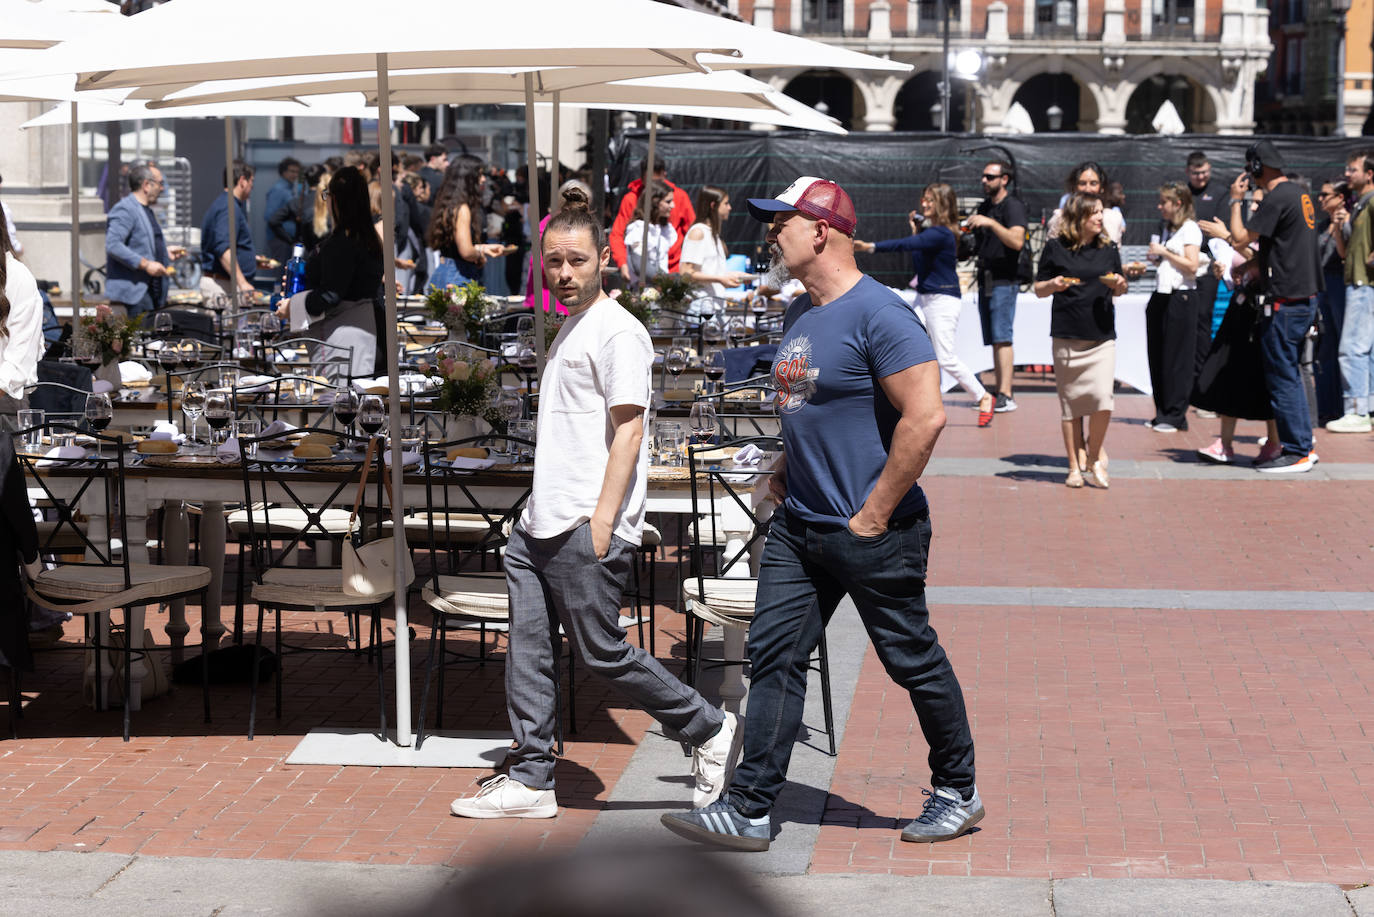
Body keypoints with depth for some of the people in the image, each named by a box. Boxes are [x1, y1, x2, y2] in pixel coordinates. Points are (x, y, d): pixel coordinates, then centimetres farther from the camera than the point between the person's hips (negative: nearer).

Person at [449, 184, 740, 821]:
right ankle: (529, 782, 13)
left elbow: (627, 432, -15)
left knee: (602, 653, -3)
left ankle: (710, 730, 13)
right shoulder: (569, 329, 18)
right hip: (537, 527, 9)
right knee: (528, 652, 7)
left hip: (586, 531, -9)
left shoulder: (619, 332, -10)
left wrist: (602, 519, -20)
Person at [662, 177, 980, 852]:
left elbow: (925, 417, -23)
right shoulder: (798, 314, 11)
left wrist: (874, 514, -20)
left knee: (914, 662, 6)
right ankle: (747, 810, 6)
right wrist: (790, 469, 13)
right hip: (798, 525, 8)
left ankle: (957, 791, 25)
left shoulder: (878, 314, -17)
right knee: (773, 656, 3)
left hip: (872, 534, -8)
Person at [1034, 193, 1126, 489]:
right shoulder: (1056, 248, 1)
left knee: (1102, 399, -12)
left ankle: (1094, 457, 8)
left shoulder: (1108, 248, 9)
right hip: (1067, 336, -1)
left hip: (1102, 336, 1)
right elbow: (1038, 289, 6)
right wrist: (1054, 284, -15)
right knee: (1070, 404, 4)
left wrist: (1120, 284, -4)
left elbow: (1118, 290, 18)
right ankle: (1075, 466, 15)